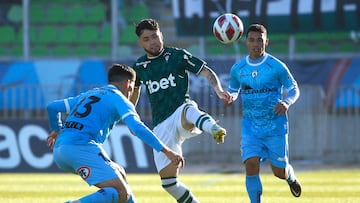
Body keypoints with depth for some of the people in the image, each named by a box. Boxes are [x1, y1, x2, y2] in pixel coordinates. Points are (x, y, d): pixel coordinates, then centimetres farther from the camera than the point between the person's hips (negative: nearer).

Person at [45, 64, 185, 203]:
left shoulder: (87, 95, 28)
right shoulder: (118, 98, 7)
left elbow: (52, 107, 34)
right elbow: (137, 128, -9)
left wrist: (56, 130, 53)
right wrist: (166, 151, -12)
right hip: (81, 147, -8)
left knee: (119, 174, 24)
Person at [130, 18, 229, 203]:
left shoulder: (177, 56, 2)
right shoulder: (139, 66, 12)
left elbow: (206, 72, -2)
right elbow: (135, 90, 34)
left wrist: (218, 90, -21)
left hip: (181, 114, -5)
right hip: (161, 125, 5)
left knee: (187, 110, -44)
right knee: (168, 181, -3)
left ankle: (214, 129, -76)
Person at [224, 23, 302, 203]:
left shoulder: (277, 66, -8)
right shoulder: (238, 69, 1)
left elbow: (294, 89, -1)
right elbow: (233, 90, 16)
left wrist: (286, 102, -23)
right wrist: (230, 97, -9)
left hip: (275, 127, -2)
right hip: (250, 127, 2)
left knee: (280, 172, 7)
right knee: (251, 165, -17)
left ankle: (291, 176, 44)